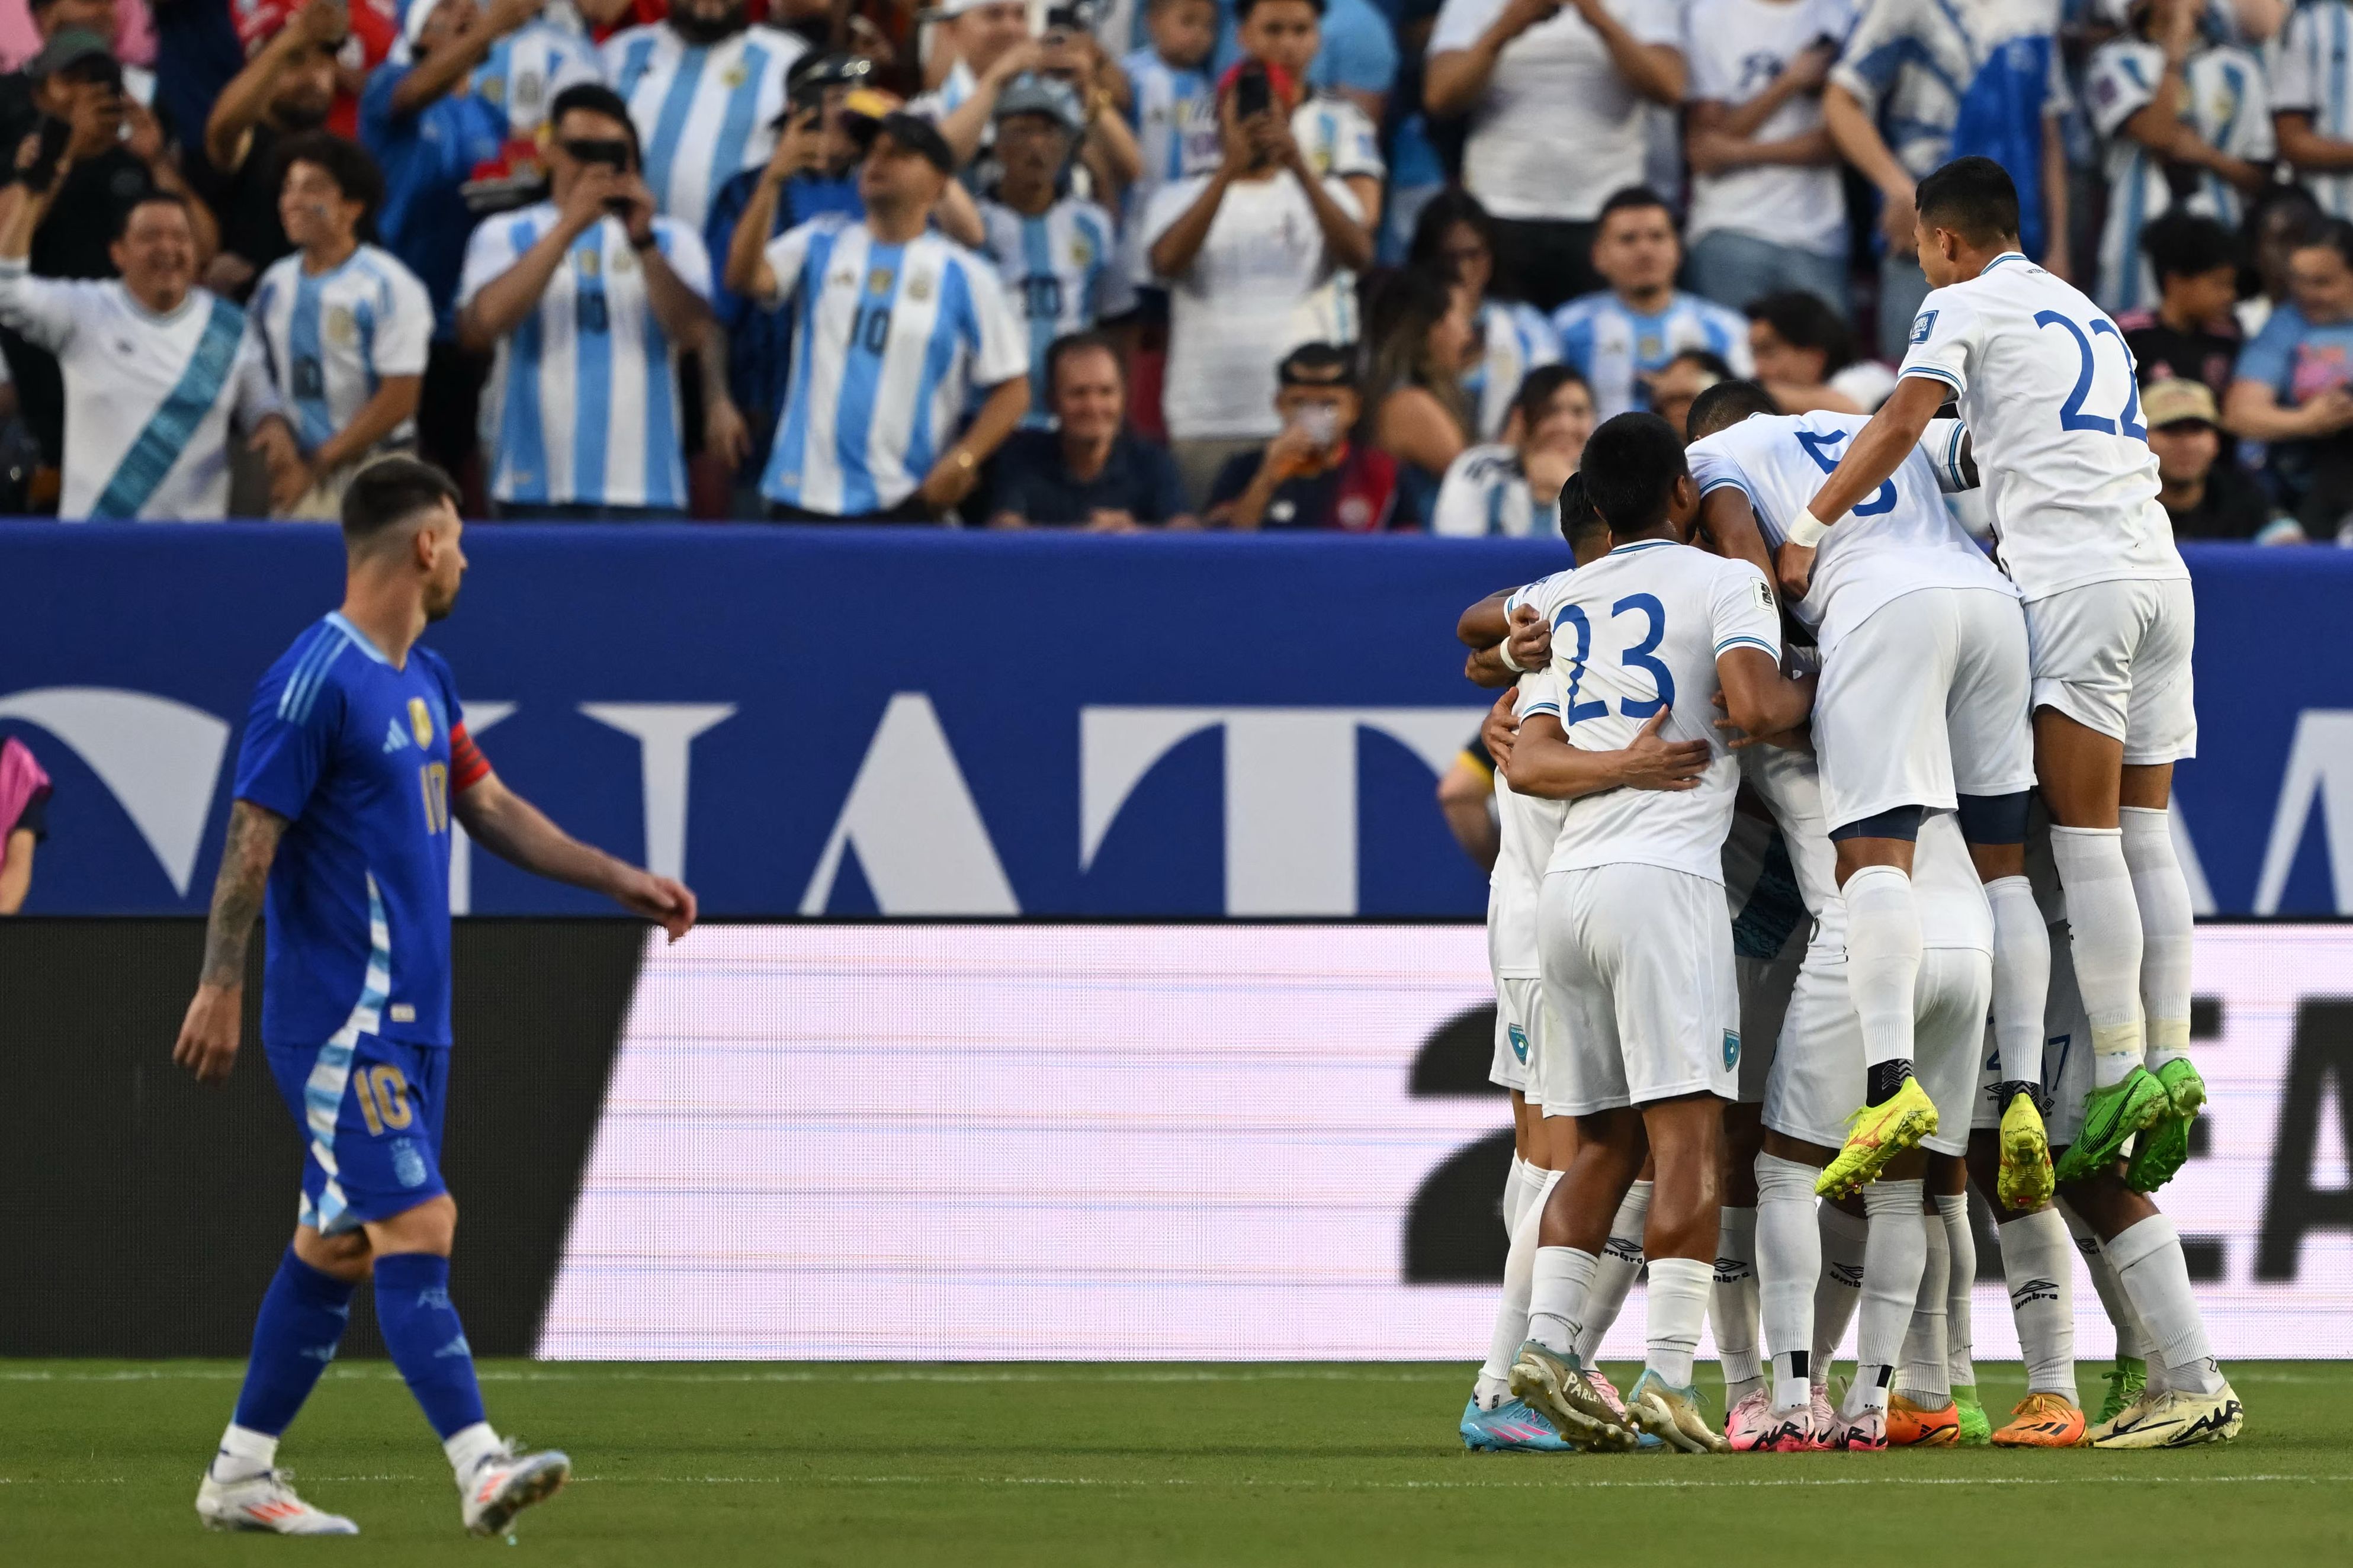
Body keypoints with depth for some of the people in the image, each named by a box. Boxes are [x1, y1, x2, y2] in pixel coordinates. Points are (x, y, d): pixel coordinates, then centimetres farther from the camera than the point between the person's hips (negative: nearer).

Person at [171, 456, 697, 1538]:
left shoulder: (424, 680, 15)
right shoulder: (315, 681, -14)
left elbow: (488, 807, 23)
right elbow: (251, 838, -16)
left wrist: (619, 881, 20)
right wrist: (219, 987, -19)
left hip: (409, 1018, 9)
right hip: (340, 1019, -9)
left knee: (337, 1244, 10)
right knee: (416, 1228, -14)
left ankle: (240, 1476, 16)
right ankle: (479, 1469, -20)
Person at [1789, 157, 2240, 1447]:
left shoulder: (1964, 306, 5)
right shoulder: (2088, 318, 27)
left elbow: (1901, 425, -7)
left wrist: (1808, 530, -6)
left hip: (2076, 572, -7)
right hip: (2160, 573, 7)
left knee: (2084, 830, -11)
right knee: (2141, 835, 4)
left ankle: (2123, 1075, -18)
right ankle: (2170, 1065, -4)